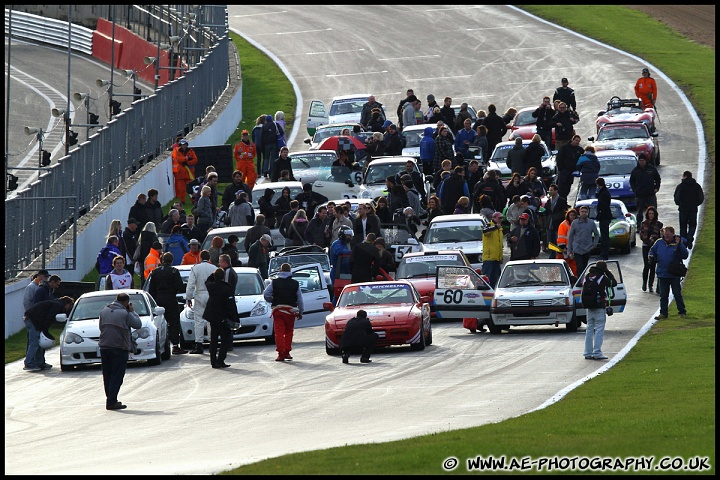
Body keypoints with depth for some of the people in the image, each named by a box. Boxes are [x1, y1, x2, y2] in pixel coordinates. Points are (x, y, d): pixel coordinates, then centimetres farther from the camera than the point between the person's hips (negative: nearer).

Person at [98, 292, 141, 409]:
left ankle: (110, 400, 16)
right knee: (117, 376, -2)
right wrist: (132, 312, 11)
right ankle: (111, 401, -8)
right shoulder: (125, 314, -10)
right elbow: (138, 324, -1)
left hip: (104, 347, 5)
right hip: (119, 348, -5)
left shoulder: (104, 311, 8)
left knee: (107, 375, 13)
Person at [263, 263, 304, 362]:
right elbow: (300, 299, 7)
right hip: (291, 310, 1)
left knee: (279, 332, -1)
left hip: (277, 309, -1)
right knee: (289, 332, 14)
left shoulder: (274, 282, 2)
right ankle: (287, 352, 14)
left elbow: (266, 295, -5)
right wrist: (300, 312, 16)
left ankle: (281, 353, -9)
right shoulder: (295, 284, 4)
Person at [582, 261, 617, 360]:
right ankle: (597, 353, -11)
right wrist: (608, 273, 6)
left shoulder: (587, 277, 6)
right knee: (599, 330, -5)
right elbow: (614, 283, -1)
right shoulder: (602, 278, -11)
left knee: (589, 330, 12)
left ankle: (588, 353, 14)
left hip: (589, 307, 6)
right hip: (599, 307, -6)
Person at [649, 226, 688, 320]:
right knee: (663, 295, 9)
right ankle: (663, 313, 16)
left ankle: (682, 312, 11)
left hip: (674, 275, -4)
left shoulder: (678, 243, -5)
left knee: (677, 294, 1)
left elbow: (685, 255, -13)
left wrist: (679, 245, -23)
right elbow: (652, 251, 16)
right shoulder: (659, 243, 4)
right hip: (662, 274, 4)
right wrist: (651, 257, -5)